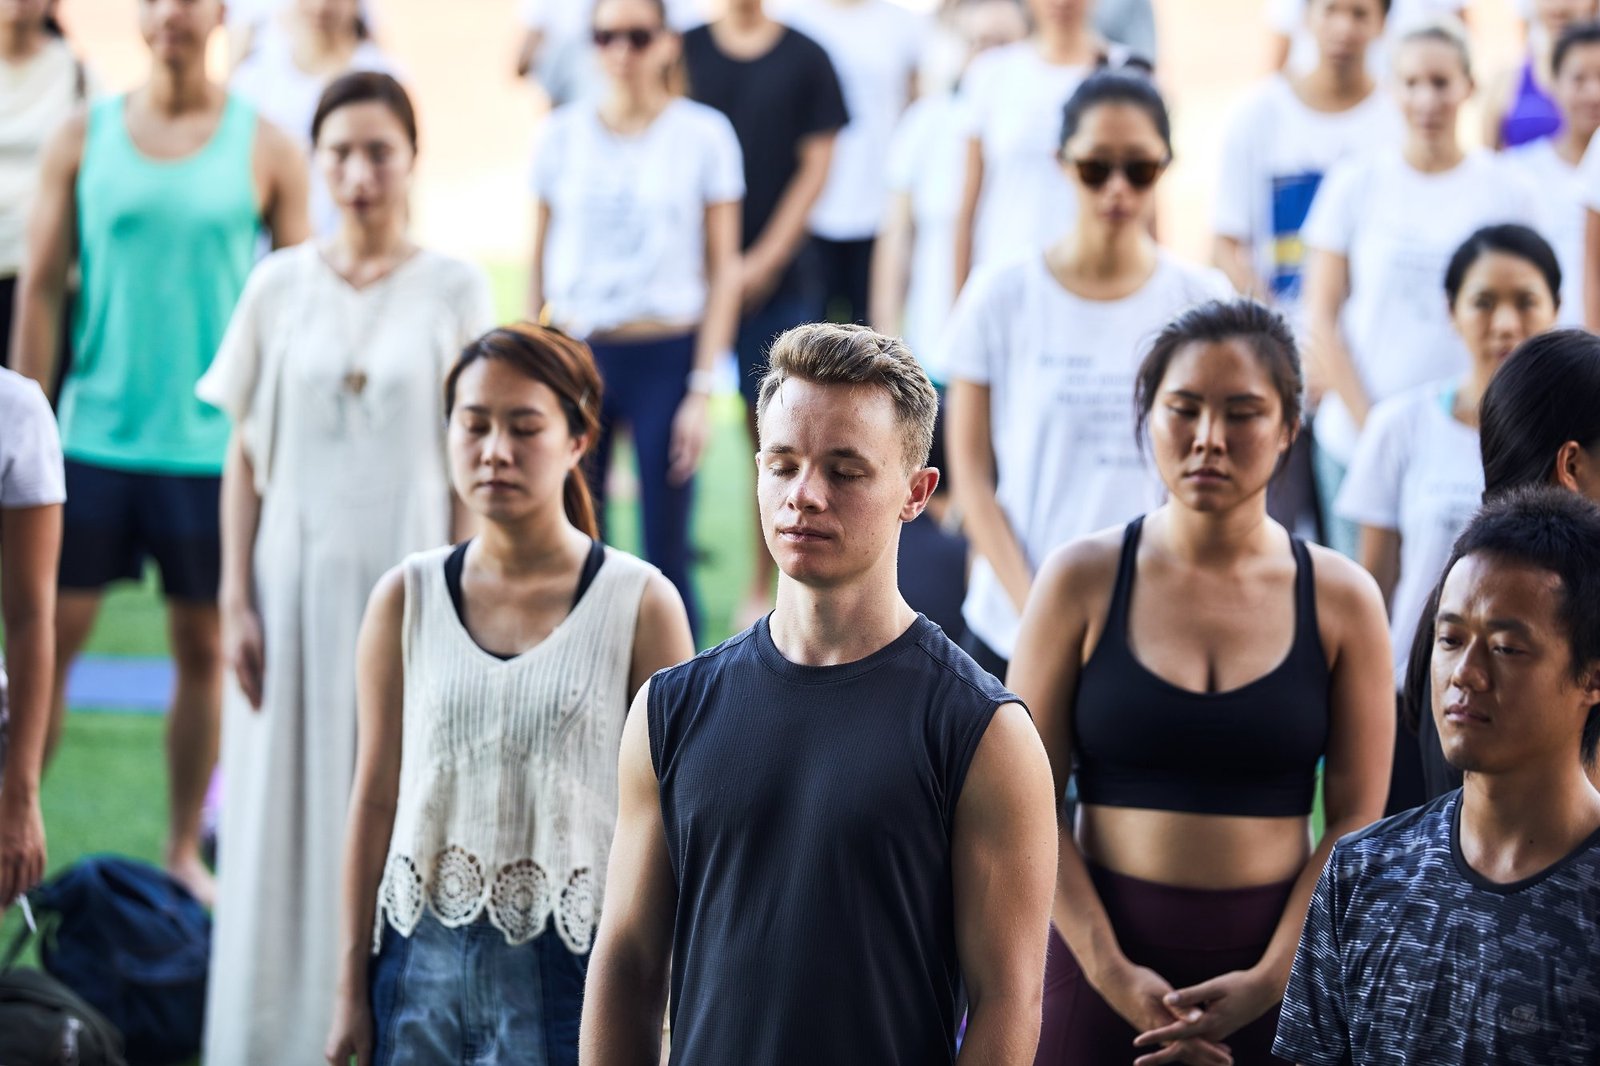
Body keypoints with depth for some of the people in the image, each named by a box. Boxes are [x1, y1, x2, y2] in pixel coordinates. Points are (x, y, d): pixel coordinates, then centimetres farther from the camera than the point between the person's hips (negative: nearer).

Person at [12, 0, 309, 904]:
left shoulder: (267, 152, 0)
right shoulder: (84, 141, 3)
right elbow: (42, 287, 5)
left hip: (215, 445, 0)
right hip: (95, 435, 1)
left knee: (204, 647, 6)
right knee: (51, 634, 1)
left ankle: (185, 850, 17)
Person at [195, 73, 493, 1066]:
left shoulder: (455, 291, 0)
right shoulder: (280, 287, 3)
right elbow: (245, 455, 6)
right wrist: (238, 600, 0)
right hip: (299, 580, 1)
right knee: (288, 819, 3)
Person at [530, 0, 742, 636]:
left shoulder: (703, 135, 1)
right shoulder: (563, 135, 6)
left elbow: (724, 270, 1)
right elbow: (540, 265, 12)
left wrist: (701, 389, -5)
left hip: (665, 357, -2)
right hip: (575, 351, 2)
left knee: (664, 555, -2)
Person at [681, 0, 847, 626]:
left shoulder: (806, 59, 4)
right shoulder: (685, 50, 5)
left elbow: (816, 166, 2)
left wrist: (764, 261, -6)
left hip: (779, 276, 0)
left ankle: (761, 592, 12)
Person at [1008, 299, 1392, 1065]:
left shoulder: (1340, 600, 0)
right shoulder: (1083, 580, -2)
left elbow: (1357, 820, -2)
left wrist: (1270, 979, -11)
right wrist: (1111, 971, -12)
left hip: (1275, 955, 0)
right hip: (1101, 949, 0)